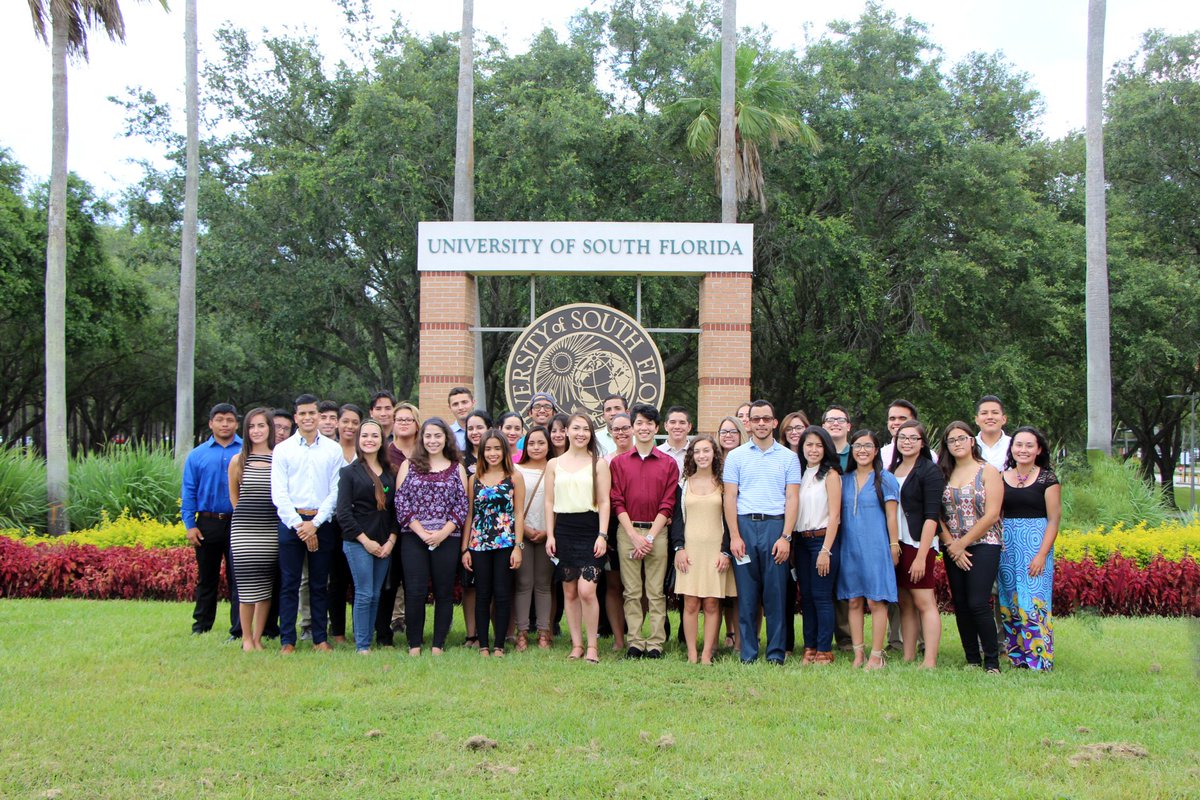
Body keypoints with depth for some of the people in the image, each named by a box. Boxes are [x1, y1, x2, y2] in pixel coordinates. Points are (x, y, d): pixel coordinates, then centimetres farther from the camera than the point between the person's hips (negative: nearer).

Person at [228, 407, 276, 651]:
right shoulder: (238, 461, 6)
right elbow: (233, 495, 17)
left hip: (272, 529, 0)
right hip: (243, 529, 0)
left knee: (265, 587, 3)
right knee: (248, 585, -4)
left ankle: (258, 638, 12)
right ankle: (246, 638, 8)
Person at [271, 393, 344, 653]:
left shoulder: (333, 449, 7)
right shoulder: (282, 449, 5)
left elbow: (335, 491, 2)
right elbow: (278, 493, 0)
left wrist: (315, 523, -8)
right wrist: (299, 524, -9)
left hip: (322, 522, 1)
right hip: (291, 522, -1)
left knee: (320, 584, 5)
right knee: (289, 583, -1)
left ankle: (320, 639, 11)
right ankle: (287, 640, 4)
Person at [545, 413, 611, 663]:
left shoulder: (599, 463, 3)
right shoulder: (554, 464, 10)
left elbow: (604, 502, -1)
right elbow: (549, 502, 10)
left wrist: (602, 535, -8)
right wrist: (550, 535, 3)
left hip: (590, 529, -3)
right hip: (564, 530, 3)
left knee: (586, 590, -12)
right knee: (569, 591, 6)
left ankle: (592, 646, -1)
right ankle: (576, 644, 15)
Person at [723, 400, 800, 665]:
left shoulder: (788, 457, 9)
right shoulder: (736, 456, 9)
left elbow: (792, 499, 4)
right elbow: (730, 498, 5)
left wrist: (786, 537, -6)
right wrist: (734, 536, -4)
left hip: (775, 525, 0)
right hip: (744, 525, 0)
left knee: (775, 592, -1)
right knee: (746, 593, 1)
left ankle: (776, 652, 6)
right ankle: (748, 652, 7)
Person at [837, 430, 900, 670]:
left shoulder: (885, 479, 1)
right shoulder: (845, 480, 13)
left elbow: (891, 516, -1)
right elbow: (838, 514, 15)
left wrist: (894, 545, -5)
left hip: (875, 548, -4)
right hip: (850, 548, 4)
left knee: (876, 601, -6)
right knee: (854, 602, 4)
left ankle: (876, 656, -3)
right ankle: (858, 655, 9)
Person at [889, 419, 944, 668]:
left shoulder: (929, 471, -6)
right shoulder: (893, 468, 14)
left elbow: (932, 516, -11)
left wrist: (921, 555, -17)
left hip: (919, 544, -6)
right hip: (896, 545, 6)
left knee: (924, 602, -7)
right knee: (905, 603, 7)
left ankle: (930, 661, -8)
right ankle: (908, 658, 10)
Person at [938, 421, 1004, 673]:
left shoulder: (988, 471, -1)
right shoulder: (944, 474, 11)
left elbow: (991, 515, -9)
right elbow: (938, 515, 5)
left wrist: (962, 543, -10)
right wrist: (951, 544, -8)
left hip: (983, 545, -4)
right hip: (953, 549, 5)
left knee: (978, 603, -13)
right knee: (961, 605, 4)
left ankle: (992, 661, -3)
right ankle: (972, 660, 13)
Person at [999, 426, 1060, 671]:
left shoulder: (1047, 479, -1)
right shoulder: (1002, 477, 10)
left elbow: (1054, 519, -4)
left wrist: (1042, 554, -13)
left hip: (1036, 544, -4)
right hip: (1007, 546, 4)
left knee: (1034, 601, -8)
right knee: (1009, 602, 5)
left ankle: (1039, 659, -3)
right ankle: (1016, 657, 12)